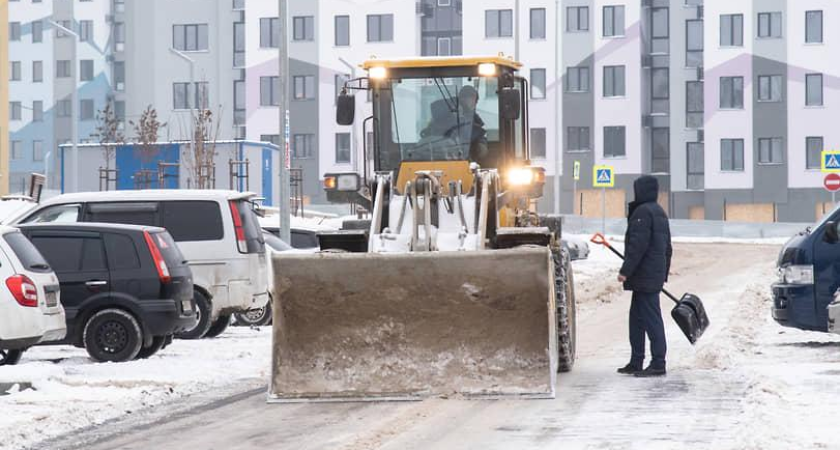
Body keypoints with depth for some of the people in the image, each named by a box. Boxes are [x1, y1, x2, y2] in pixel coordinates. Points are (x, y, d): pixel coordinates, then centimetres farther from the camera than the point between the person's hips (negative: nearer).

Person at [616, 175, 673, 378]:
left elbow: (638, 245, -20)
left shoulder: (643, 212, -13)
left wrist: (625, 271, -18)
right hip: (655, 276, 10)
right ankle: (636, 362, 20)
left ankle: (658, 364, -8)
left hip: (644, 276, -10)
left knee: (650, 318, -8)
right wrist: (664, 274, 27)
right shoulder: (660, 213, 18)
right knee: (637, 318, 15)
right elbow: (667, 248, 23)